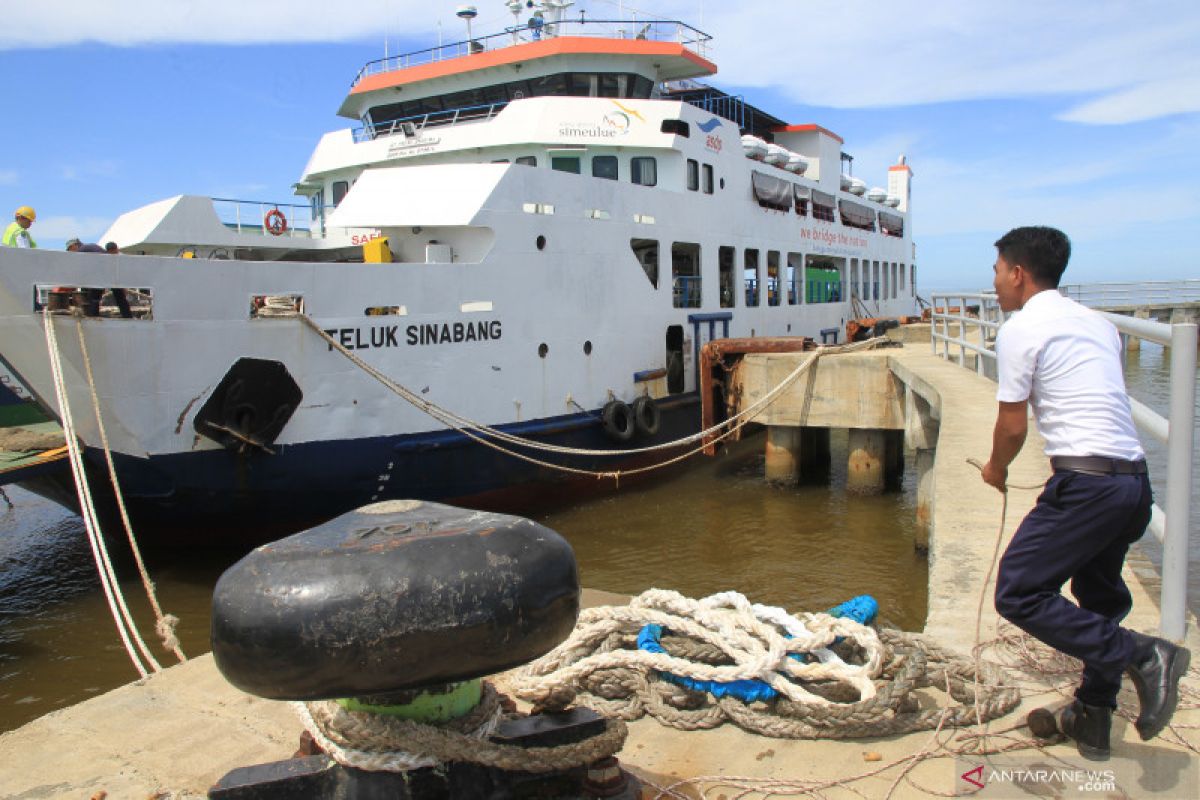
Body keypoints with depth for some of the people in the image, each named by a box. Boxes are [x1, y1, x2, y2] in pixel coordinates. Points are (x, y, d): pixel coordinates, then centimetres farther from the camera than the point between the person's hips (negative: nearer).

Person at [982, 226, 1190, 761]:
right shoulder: (1098, 323, 18)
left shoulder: (1020, 329, -6)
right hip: (1136, 478, 9)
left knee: (1019, 594, -6)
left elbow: (1012, 426, -5)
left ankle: (1139, 655, -11)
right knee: (1098, 597, 22)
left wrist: (996, 468, 15)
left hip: (1087, 481, -9)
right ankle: (1092, 721, 31)